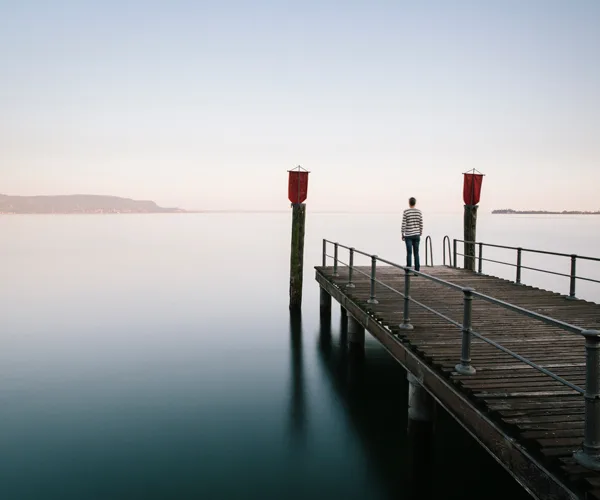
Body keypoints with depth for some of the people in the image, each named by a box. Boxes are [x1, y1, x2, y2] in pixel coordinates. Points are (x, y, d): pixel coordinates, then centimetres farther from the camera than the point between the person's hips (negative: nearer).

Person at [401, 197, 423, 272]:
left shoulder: (406, 212, -8)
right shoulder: (419, 212, 0)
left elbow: (403, 224, -9)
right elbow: (421, 224, 2)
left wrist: (402, 235, 0)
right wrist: (420, 234, 13)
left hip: (408, 235, -2)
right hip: (416, 235, 3)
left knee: (409, 253, -1)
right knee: (416, 253, 7)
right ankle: (417, 270, 5)